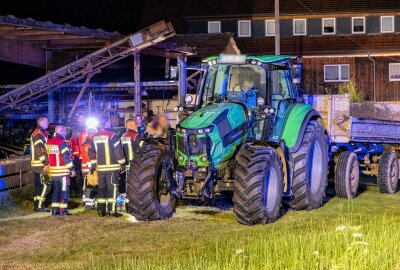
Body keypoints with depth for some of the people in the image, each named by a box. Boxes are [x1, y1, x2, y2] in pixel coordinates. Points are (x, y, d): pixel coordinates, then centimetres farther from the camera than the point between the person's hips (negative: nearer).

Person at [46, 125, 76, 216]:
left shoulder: (49, 142, 10)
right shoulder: (62, 142, -14)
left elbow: (48, 155, 15)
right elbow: (66, 157, -18)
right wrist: (72, 168, -13)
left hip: (53, 171, 7)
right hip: (63, 171, -7)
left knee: (55, 190, 15)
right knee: (64, 190, -1)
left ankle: (54, 210, 13)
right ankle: (63, 210, -3)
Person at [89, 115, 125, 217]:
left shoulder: (95, 136, 9)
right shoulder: (112, 135, -11)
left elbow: (92, 152, 13)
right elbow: (118, 150, -11)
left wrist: (93, 165, 20)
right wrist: (122, 164, -3)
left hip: (100, 167, 6)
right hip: (112, 167, -6)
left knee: (101, 188, 12)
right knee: (112, 188, -3)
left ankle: (101, 210, 12)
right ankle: (112, 210, -6)